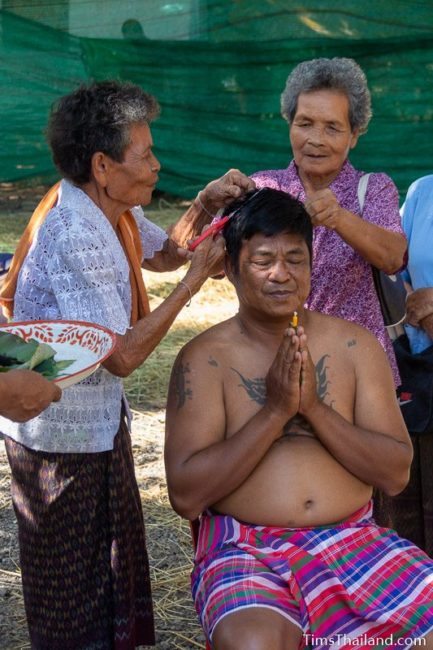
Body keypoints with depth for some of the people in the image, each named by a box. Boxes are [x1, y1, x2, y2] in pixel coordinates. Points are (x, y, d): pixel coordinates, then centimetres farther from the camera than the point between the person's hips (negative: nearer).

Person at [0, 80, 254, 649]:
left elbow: (163, 252, 19)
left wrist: (205, 204, 1)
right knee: (74, 596, 10)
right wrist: (195, 280, -22)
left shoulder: (114, 212, -1)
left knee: (109, 569, 23)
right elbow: (123, 356, -27)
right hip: (65, 437, -9)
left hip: (101, 422, 9)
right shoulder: (73, 237, -28)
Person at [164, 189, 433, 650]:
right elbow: (185, 496, -11)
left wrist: (314, 407, -13)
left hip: (353, 539, 3)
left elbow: (396, 474, 1)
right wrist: (275, 410, -16)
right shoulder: (205, 358, -3)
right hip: (246, 547, -3)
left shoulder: (355, 345, 6)